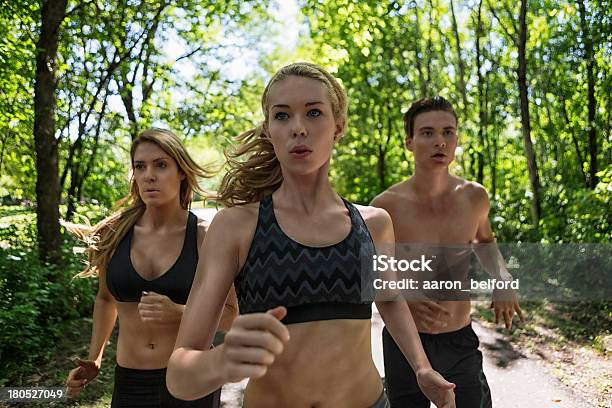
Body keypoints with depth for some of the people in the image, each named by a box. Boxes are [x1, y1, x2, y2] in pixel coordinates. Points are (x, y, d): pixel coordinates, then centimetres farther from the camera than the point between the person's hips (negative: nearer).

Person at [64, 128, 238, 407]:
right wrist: (93, 359, 10)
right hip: (129, 383, 2)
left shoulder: (205, 237, -10)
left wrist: (178, 313, -20)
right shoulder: (113, 234, -3)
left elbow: (228, 315, -5)